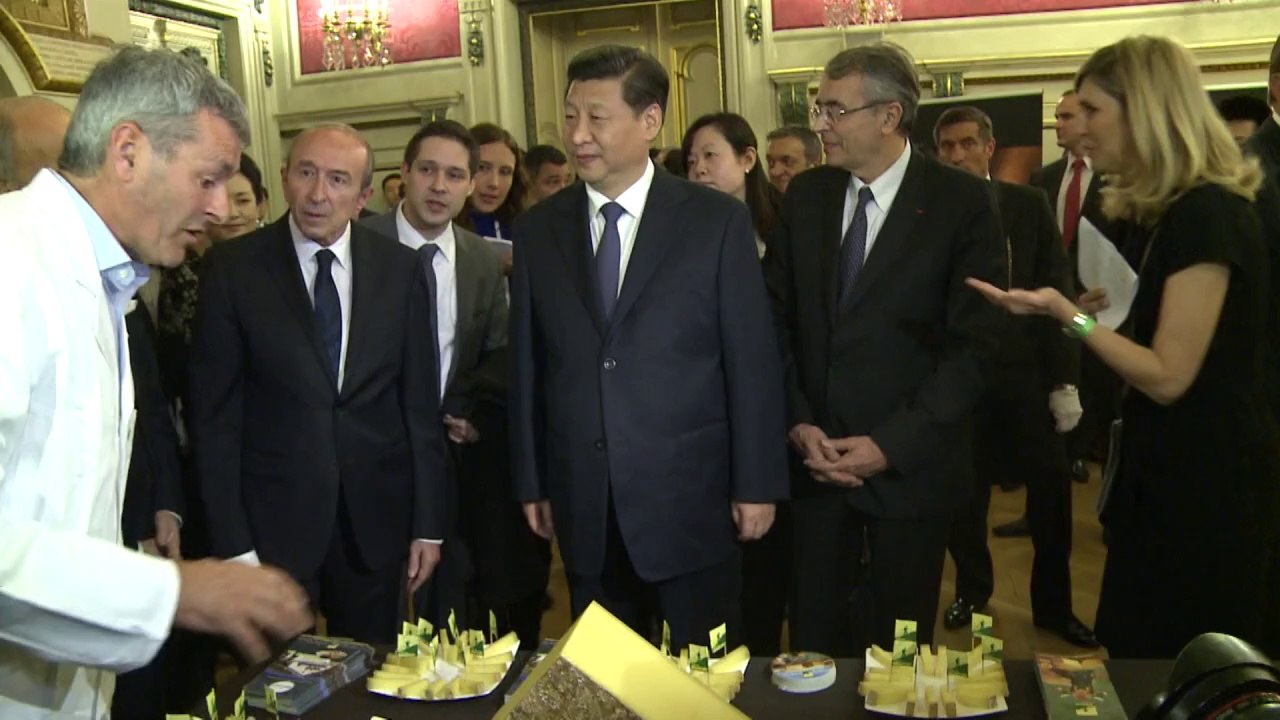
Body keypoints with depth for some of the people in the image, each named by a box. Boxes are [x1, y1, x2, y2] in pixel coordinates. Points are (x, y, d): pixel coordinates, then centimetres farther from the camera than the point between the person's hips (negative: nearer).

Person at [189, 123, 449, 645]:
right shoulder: (233, 268, -5)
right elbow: (214, 412, -4)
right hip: (272, 520, -2)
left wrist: (428, 524, 3)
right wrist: (231, 542, -7)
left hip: (376, 521, 2)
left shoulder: (400, 269, 1)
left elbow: (420, 402, 4)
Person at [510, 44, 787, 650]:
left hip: (690, 495, -2)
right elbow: (527, 365, 7)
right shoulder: (537, 230, 5)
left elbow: (752, 360, -4)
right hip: (583, 505, 3)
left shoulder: (717, 221, -4)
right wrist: (531, 483, 8)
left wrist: (757, 485, -4)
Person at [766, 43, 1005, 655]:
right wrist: (798, 424, -5)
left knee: (899, 648, 11)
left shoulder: (961, 203, -7)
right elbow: (777, 320, 6)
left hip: (909, 463, -3)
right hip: (814, 458, 3)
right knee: (813, 643, 9)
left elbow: (974, 342, -10)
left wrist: (890, 445, -14)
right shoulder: (805, 196, 5)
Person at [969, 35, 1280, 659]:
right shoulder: (1172, 211, 11)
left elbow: (1169, 377, -21)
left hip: (1204, 486, -10)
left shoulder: (1208, 215, -20)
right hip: (1170, 474, 10)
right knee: (1145, 665, 19)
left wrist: (1067, 314, -24)